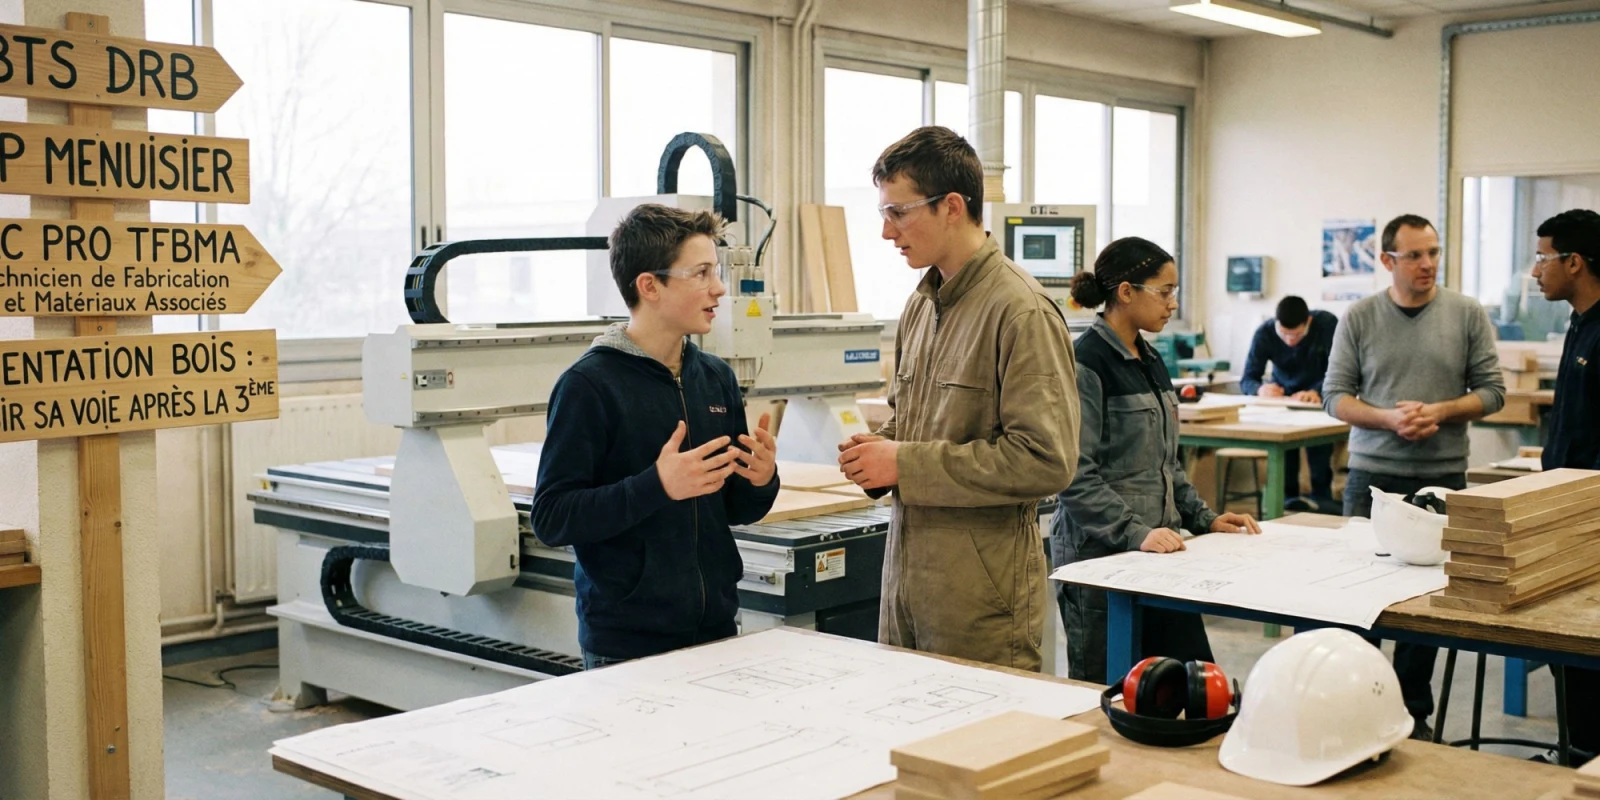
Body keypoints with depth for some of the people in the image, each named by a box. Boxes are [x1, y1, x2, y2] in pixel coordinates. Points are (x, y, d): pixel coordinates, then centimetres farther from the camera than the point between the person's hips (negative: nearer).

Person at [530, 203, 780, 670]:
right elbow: (551, 518, -16)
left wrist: (761, 479, -7)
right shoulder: (588, 385, -11)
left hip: (716, 630, 6)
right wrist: (657, 486, -26)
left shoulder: (716, 377, 7)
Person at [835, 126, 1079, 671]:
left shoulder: (1021, 312, -14)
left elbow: (1046, 459, -21)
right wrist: (878, 448, 3)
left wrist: (907, 465, -18)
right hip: (906, 574, 8)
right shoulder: (921, 305, 12)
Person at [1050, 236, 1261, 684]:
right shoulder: (1087, 364, -13)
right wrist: (1134, 533, -24)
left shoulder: (1150, 362, 15)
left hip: (1157, 549, 8)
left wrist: (1204, 519, 11)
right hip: (1099, 554, -8)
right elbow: (1075, 475, -18)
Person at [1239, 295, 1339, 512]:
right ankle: (1287, 497, -12)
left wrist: (1317, 392, -47)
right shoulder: (1264, 333, -18)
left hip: (1317, 396, -1)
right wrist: (1260, 389, -44)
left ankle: (1322, 497, -13)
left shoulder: (1327, 324, -23)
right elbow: (1247, 380, -20)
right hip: (1283, 396, 1)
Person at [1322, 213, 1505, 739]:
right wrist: (1388, 418, -14)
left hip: (1442, 478, 0)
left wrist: (1441, 411, -13)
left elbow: (1492, 390, 4)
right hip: (1372, 477, 0)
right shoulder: (1359, 318, 3)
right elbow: (1335, 395, 2)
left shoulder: (1467, 315, 3)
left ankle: (1414, 714, 18)